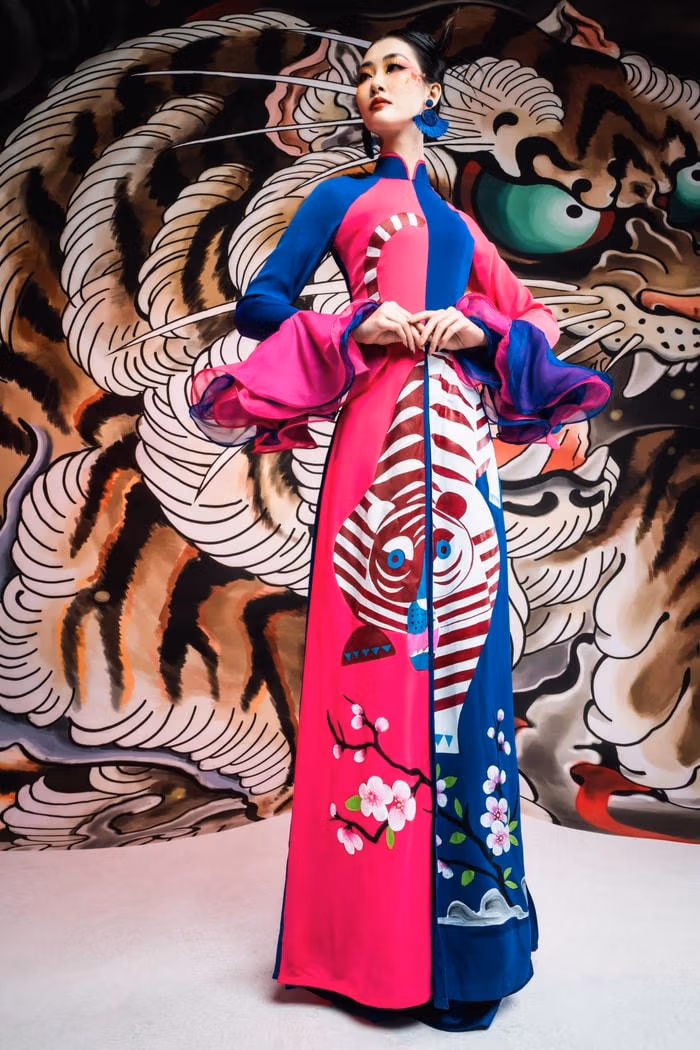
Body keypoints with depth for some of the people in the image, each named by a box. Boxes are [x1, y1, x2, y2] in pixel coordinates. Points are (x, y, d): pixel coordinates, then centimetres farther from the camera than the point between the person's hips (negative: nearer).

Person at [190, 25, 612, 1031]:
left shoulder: (459, 222, 28)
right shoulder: (340, 197, 19)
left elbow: (530, 322, 22)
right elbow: (260, 302, 9)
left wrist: (477, 328, 0)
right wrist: (350, 330, -8)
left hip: (458, 441, 4)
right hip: (379, 433, -3)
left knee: (463, 647, -1)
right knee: (378, 648, -8)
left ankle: (462, 920, 11)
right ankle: (376, 940, 4)